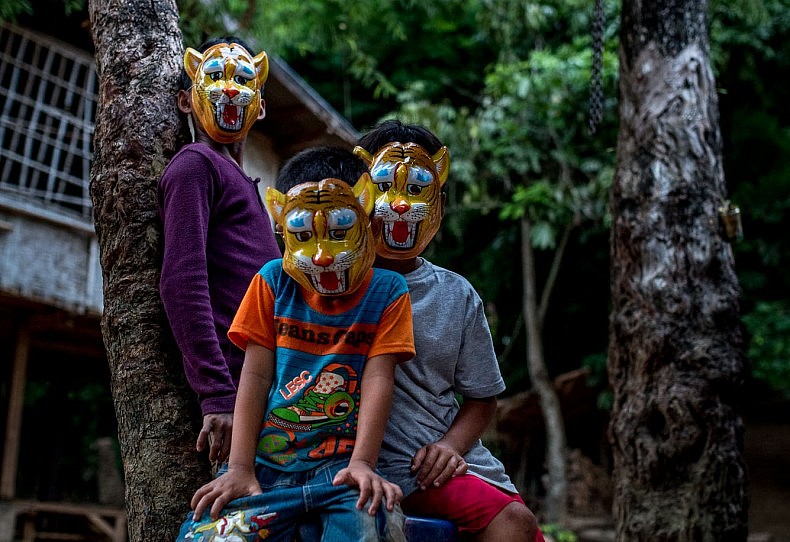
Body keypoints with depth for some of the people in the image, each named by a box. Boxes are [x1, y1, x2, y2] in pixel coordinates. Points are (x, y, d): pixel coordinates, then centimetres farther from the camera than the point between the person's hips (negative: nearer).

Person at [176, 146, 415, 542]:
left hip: (340, 464, -2)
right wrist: (240, 468, -6)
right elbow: (255, 376, 4)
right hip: (268, 462, 2)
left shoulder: (386, 291, 6)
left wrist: (362, 463, -18)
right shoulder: (273, 282, 10)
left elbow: (378, 379, -3)